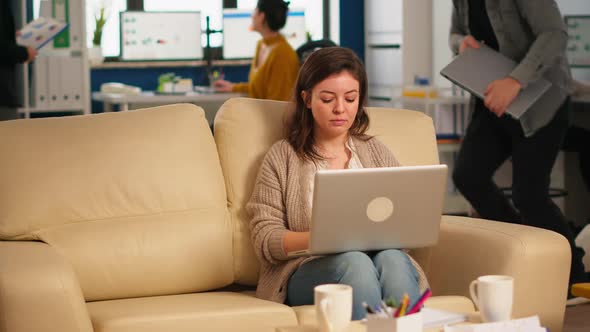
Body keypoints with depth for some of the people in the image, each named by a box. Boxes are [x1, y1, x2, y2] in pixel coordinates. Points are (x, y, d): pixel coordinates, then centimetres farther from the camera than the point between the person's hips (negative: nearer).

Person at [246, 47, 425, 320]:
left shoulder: (376, 153, 22)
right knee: (353, 261, -37)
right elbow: (265, 239, 2)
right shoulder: (282, 158, 12)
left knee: (392, 259, -34)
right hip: (307, 272, -2)